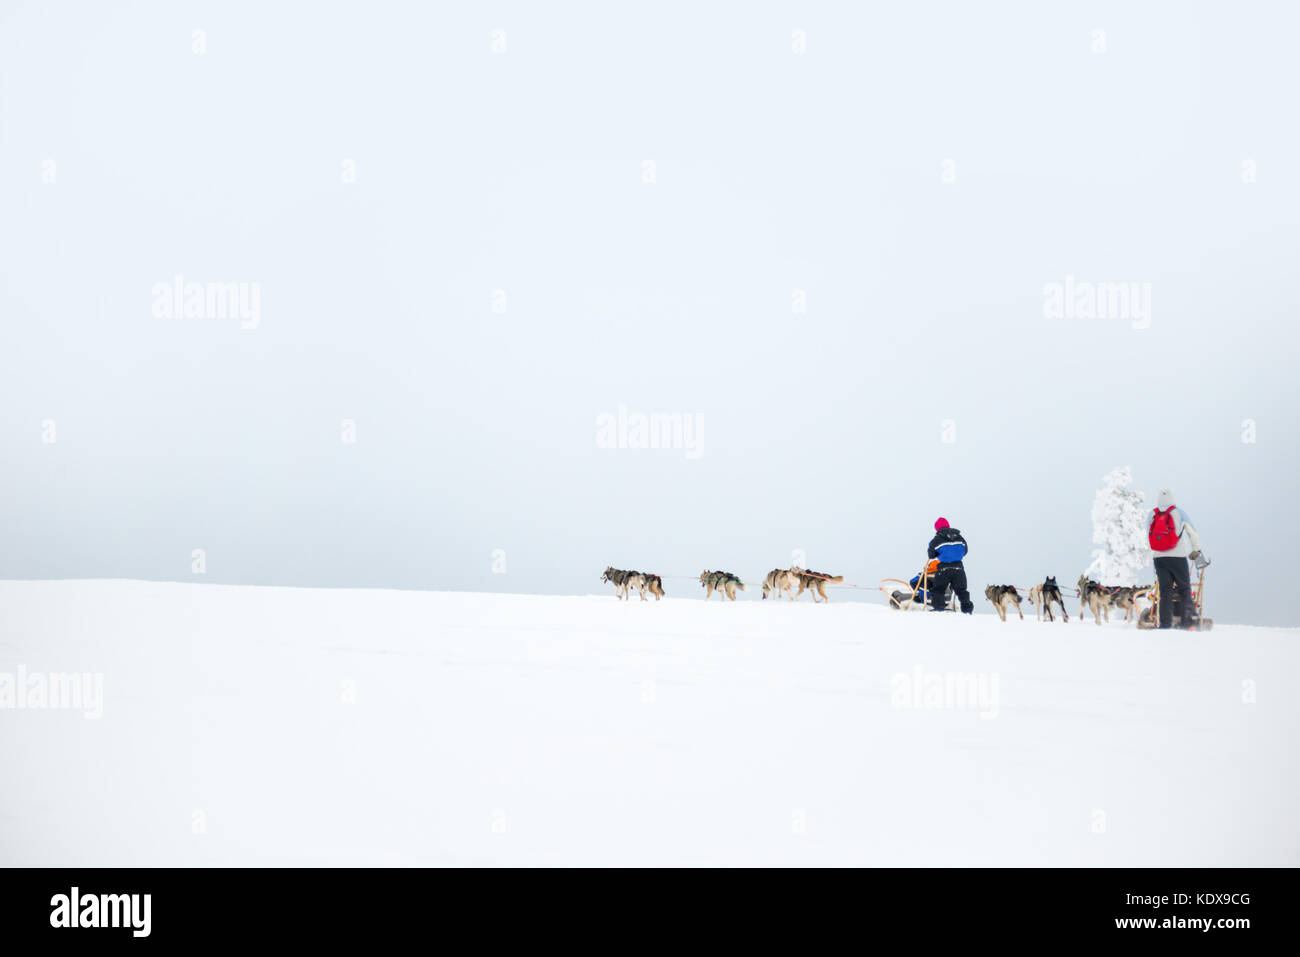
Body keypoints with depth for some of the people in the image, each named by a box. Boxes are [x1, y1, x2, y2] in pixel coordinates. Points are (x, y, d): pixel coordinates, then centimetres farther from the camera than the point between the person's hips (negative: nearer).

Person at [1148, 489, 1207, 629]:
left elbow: (1148, 537, 13)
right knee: (1184, 589, 6)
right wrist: (1196, 551, 21)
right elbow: (1193, 533, 7)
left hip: (1158, 558, 3)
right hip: (1177, 557, -3)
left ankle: (1165, 623, -2)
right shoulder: (1179, 513, 0)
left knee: (1165, 591, 5)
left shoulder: (1152, 516, 7)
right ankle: (1187, 621, -3)